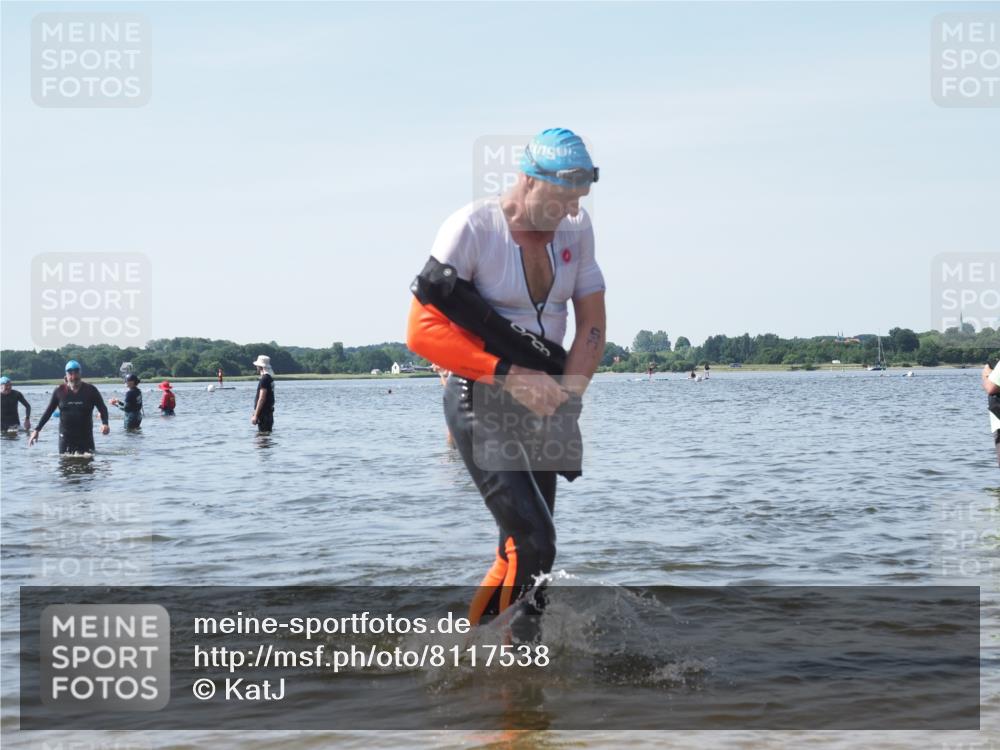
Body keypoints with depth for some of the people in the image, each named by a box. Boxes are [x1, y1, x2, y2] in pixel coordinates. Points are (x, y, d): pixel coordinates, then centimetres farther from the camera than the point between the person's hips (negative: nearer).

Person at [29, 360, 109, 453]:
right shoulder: (59, 391, 4)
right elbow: (48, 412, 9)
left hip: (85, 436, 0)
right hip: (65, 437, 1)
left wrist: (105, 424, -17)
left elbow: (102, 408, 2)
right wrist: (37, 430, 5)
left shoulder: (90, 390, 1)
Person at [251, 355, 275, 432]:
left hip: (263, 413, -10)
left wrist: (255, 415, -20)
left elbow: (262, 399, -21)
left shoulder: (264, 379, -16)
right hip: (269, 412, 10)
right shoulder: (270, 378, 14)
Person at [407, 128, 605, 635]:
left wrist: (564, 397, -6)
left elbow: (592, 325, 9)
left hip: (540, 406, 6)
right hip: (481, 403, -6)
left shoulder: (576, 228, 5)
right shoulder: (472, 227, -13)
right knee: (534, 545, -17)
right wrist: (510, 375, -19)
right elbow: (424, 330, -15)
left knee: (522, 550, 7)